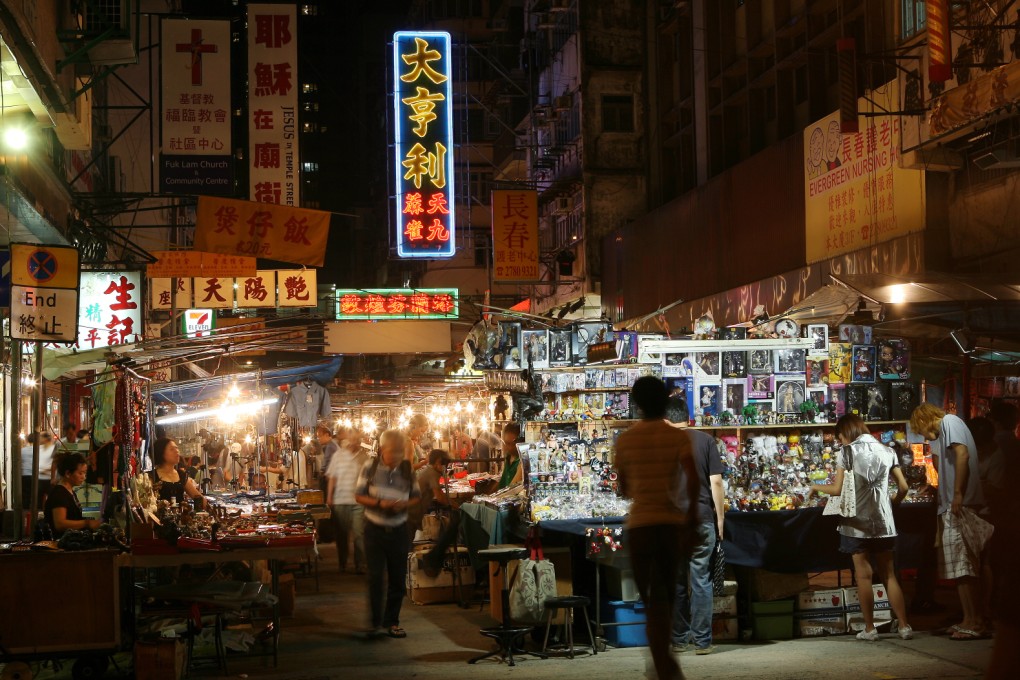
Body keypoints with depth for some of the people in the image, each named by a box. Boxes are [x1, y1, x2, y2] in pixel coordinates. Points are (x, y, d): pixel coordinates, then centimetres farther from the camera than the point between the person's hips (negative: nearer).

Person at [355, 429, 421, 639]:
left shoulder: (407, 470, -1)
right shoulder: (370, 468, -7)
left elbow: (416, 496, 8)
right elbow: (359, 496, -4)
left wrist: (405, 504, -14)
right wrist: (379, 503, -20)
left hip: (398, 530, 2)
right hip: (375, 529, -2)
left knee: (398, 578, 7)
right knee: (375, 577, -2)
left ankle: (392, 621, 19)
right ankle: (376, 622, 6)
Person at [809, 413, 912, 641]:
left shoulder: (847, 452, -4)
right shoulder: (887, 451, 8)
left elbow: (838, 489, -8)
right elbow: (903, 487, 6)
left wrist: (816, 487, 9)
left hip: (857, 523, -4)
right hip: (883, 522, 4)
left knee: (864, 575, 1)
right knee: (889, 574, 9)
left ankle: (869, 629, 4)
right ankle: (904, 626, 7)